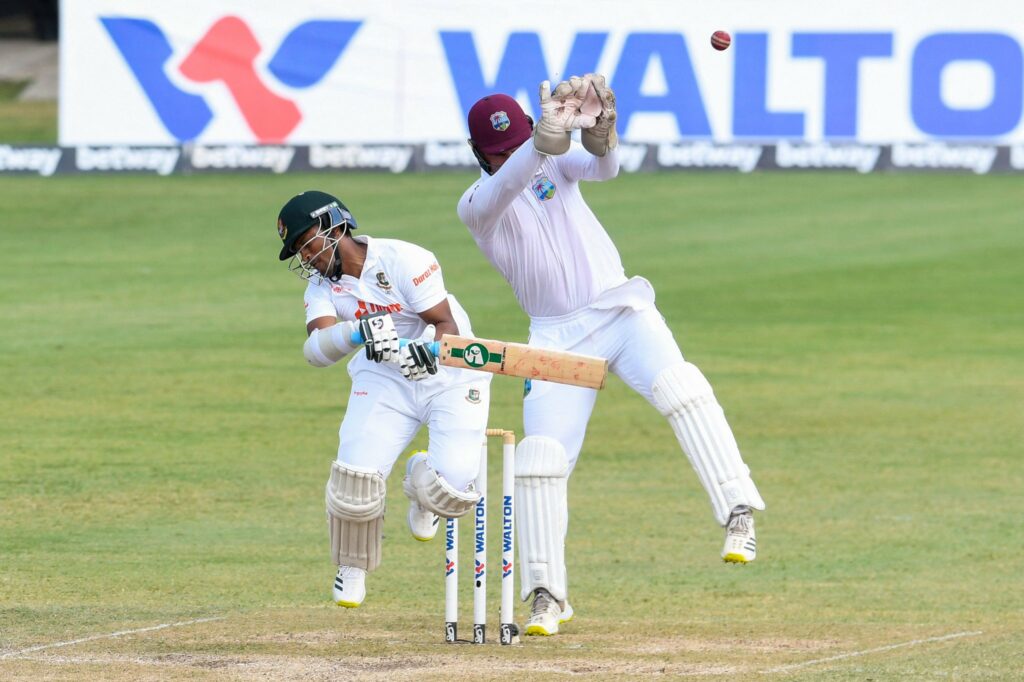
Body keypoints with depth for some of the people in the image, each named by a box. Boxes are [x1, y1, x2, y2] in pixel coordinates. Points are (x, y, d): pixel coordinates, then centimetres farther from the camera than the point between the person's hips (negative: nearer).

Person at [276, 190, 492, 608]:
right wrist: (358, 332, -44)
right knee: (356, 476, -18)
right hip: (383, 380, 4)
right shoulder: (321, 284, -5)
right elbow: (316, 349, -24)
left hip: (449, 373, -4)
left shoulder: (402, 260, -20)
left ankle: (420, 485, 19)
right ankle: (351, 568, 9)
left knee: (450, 488, -21)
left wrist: (426, 352, -43)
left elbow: (448, 326, -21)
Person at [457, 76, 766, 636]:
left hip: (619, 308, 0)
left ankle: (737, 516, -34)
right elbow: (510, 182, -27)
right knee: (540, 458, -9)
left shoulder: (558, 162, 5)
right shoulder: (477, 205, -3)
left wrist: (598, 127, -44)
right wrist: (547, 137, -49)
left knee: (676, 385, -29)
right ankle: (547, 595, 3)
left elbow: (603, 166, -19)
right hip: (557, 336, 0)